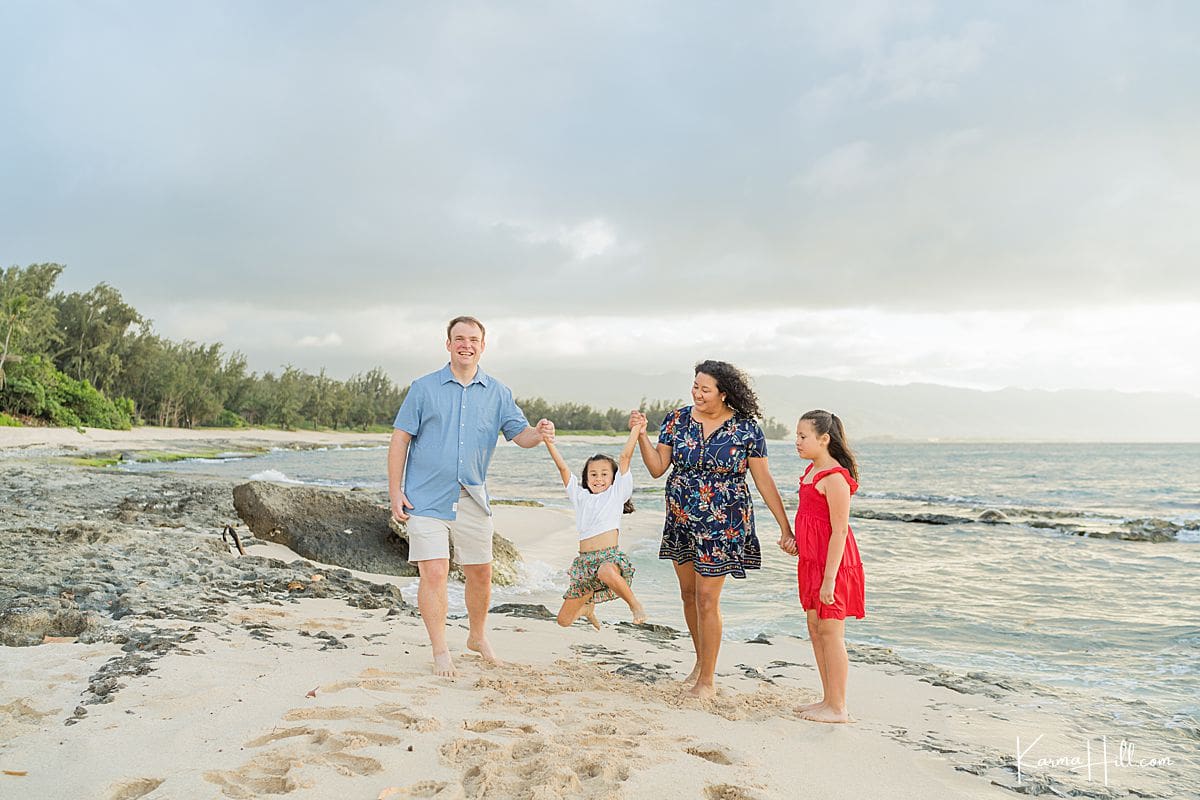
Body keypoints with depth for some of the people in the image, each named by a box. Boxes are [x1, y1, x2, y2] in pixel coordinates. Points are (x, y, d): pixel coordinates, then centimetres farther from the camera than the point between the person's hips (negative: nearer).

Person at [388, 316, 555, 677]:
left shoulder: (497, 393, 7)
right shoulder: (424, 387, 0)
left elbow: (519, 433, 2)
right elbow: (400, 439, 0)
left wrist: (539, 434, -23)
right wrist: (395, 491, -6)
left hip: (472, 499, 3)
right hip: (426, 498, -3)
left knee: (480, 573, 12)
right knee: (434, 573, -8)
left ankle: (478, 637, 35)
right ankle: (440, 652, 8)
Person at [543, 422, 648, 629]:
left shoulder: (616, 493, 7)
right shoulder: (581, 496, 17)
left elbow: (625, 457, 0)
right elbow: (562, 467, 10)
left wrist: (636, 429, -4)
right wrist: (548, 442, 3)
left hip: (610, 556, -5)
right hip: (585, 561, 5)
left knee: (607, 572, -43)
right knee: (564, 620, 6)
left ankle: (635, 605, -16)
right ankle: (587, 607, 40)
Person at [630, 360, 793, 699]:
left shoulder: (746, 429, -8)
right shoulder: (676, 421, 0)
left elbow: (764, 481, -4)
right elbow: (657, 468, 0)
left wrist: (786, 528, -5)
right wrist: (641, 435, -13)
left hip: (723, 524, -4)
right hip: (681, 521, 4)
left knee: (707, 598, -3)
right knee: (688, 594, 14)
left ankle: (707, 680, 13)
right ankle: (701, 660, 37)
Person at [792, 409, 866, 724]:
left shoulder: (835, 477, -19)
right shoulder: (812, 470, 11)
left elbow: (840, 531, -21)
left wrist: (829, 577, -22)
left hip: (832, 564, -10)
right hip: (811, 562, 10)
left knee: (830, 631, -2)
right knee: (815, 629, 14)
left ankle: (837, 708, 9)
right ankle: (829, 700, 25)